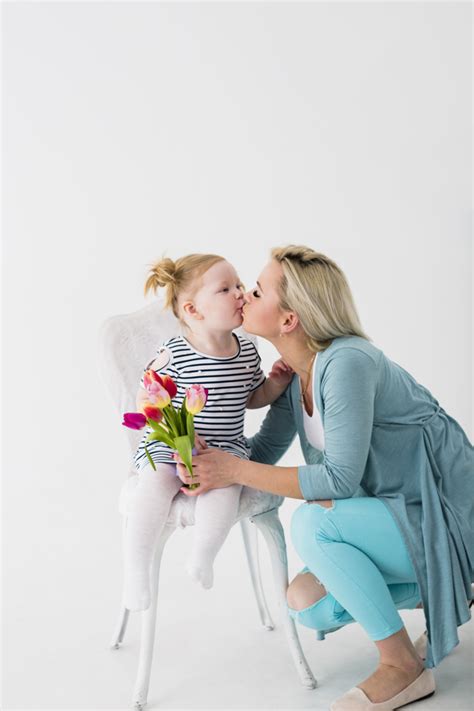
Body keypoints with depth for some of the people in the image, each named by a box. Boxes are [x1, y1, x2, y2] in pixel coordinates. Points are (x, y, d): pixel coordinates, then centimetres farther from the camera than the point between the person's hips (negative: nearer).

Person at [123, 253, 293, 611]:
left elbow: (251, 398, 18)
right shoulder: (174, 354, -11)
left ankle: (202, 555, -10)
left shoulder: (247, 351, 4)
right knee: (157, 482, -29)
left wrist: (275, 383, 0)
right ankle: (135, 571, -17)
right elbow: (145, 401, -5)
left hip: (225, 447, 3)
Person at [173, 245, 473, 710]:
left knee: (311, 523, -28)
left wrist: (236, 471, -26)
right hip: (393, 514, 8)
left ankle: (404, 666, -11)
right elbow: (266, 448, 6)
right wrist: (214, 465, -12)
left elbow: (341, 479, -27)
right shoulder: (295, 370, -1)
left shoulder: (346, 363, -27)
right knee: (306, 606, 2)